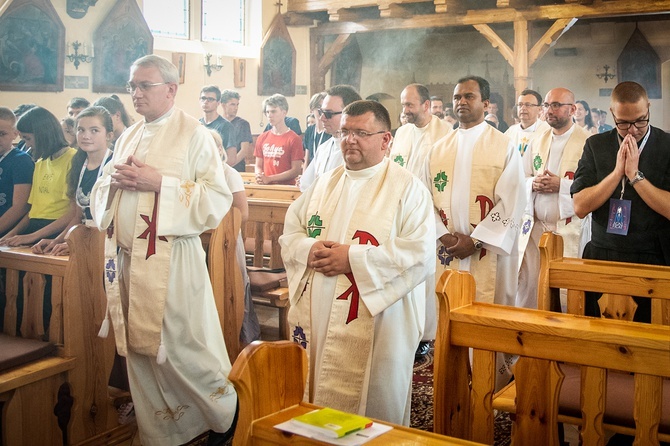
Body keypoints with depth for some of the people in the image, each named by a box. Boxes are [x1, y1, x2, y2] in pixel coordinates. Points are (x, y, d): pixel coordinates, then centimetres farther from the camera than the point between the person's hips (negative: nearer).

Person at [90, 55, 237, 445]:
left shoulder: (194, 134, -5)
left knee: (181, 351, -2)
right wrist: (114, 179, -3)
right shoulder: (129, 137, 16)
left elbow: (218, 197, -13)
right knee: (140, 353, 11)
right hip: (127, 257, 7)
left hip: (170, 260, -6)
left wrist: (159, 183, -18)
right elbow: (100, 194, 20)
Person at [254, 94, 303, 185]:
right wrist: (259, 176, -5)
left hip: (286, 187, -4)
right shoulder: (262, 138, 12)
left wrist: (269, 179, -10)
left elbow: (296, 171, -6)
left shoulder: (294, 139, -3)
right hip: (265, 186, 4)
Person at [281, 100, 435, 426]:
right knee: (314, 409, 14)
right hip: (317, 320, 6)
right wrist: (308, 249, -10)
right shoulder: (325, 183, 14)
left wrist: (355, 258, -19)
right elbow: (290, 232, 14)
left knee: (374, 409, 5)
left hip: (375, 326, -5)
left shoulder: (408, 188, -5)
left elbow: (421, 255, -16)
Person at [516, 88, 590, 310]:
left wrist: (561, 184, -19)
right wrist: (533, 183, -5)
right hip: (535, 226, 5)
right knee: (527, 285, 6)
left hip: (569, 228, -5)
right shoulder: (537, 142, 15)